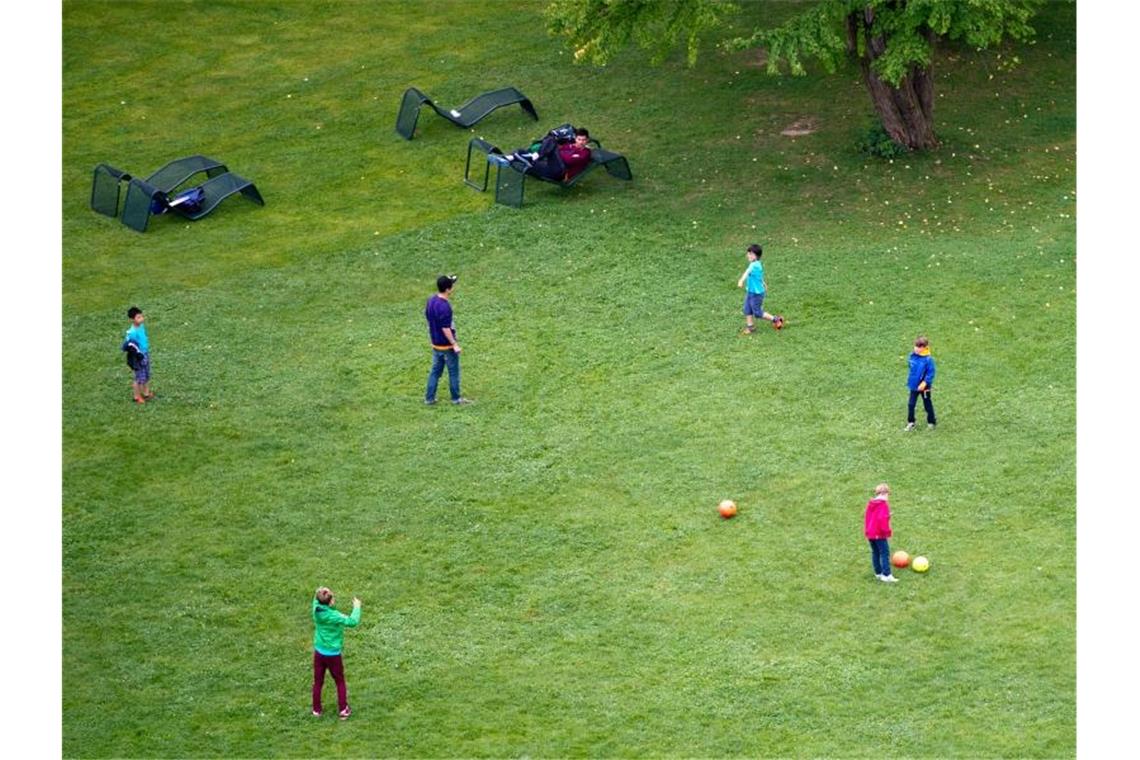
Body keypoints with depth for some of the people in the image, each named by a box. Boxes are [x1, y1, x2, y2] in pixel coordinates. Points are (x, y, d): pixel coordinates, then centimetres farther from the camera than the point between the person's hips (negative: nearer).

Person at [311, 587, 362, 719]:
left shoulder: (317, 610, -12)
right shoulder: (333, 616, -28)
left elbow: (316, 599, 10)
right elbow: (352, 622, -29)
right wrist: (357, 607, -17)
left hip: (319, 652, 5)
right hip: (333, 654, -5)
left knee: (318, 682, 17)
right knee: (340, 682, 15)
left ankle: (316, 710, 25)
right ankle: (343, 710, 18)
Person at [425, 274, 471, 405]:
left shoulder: (431, 301, 0)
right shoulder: (444, 307, -27)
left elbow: (427, 316, 12)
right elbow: (445, 328, -25)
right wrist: (454, 344, -19)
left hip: (436, 344, 8)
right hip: (447, 345, -8)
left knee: (435, 371, 15)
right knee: (453, 372, 8)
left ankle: (429, 398, 18)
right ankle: (456, 398, 20)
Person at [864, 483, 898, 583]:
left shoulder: (870, 504, 9)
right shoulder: (884, 505, -16)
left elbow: (866, 517, 14)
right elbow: (882, 519, -24)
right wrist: (886, 531, -16)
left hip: (870, 533, 8)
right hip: (880, 534, -8)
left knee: (875, 553, 16)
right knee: (885, 553, -6)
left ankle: (878, 573, 22)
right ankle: (886, 575, -12)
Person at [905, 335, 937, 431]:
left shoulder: (928, 359, -22)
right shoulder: (913, 356, -4)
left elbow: (931, 373, -19)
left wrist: (925, 383, -25)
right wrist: (909, 380, 13)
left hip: (924, 387, -5)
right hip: (914, 386, 5)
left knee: (927, 405, 12)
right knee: (911, 404, 6)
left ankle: (931, 422, 30)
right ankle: (910, 423, 19)